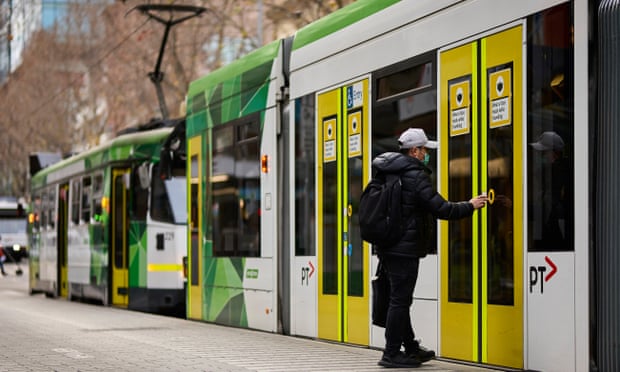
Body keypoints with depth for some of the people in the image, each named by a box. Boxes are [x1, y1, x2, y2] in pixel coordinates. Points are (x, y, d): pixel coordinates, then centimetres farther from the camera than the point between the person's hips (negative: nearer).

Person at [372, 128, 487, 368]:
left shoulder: (386, 174, 13)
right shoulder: (415, 175, -15)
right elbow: (440, 209, -18)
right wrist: (470, 206, -4)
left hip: (388, 246, 9)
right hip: (405, 248, -9)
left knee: (400, 299, 16)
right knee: (400, 300, -3)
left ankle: (411, 348, 26)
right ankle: (391, 355, 0)